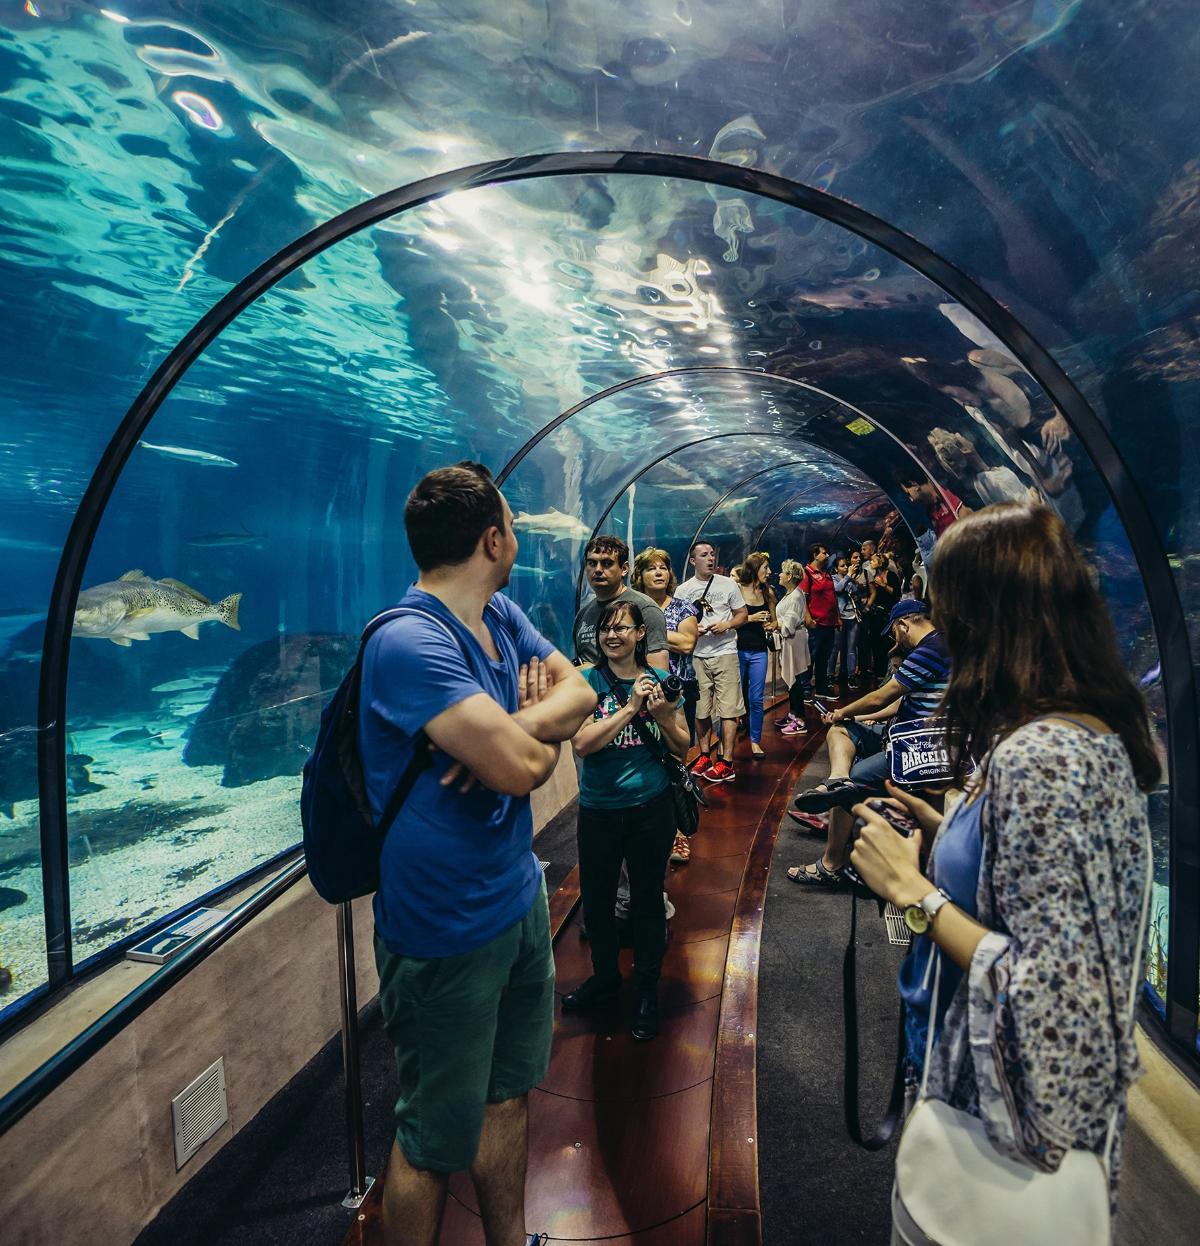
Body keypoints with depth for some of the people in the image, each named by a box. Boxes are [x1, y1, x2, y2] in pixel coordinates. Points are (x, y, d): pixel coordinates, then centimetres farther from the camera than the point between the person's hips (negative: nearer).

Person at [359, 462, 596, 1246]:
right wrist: (536, 727, -9)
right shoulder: (409, 644, -27)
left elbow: (580, 693, -1)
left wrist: (516, 728, -20)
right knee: (436, 1138, 13)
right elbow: (522, 768, -32)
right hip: (450, 933, -8)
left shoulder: (502, 617, 1)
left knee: (508, 1094, 26)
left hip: (520, 898, 9)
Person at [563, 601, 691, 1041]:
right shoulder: (587, 682, -6)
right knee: (595, 897, 14)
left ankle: (647, 989, 34)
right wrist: (630, 707, -23)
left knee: (647, 897, 12)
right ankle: (605, 975, 41)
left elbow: (683, 749, 2)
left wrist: (662, 714, -17)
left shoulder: (659, 680, -1)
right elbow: (581, 742, -19)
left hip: (651, 807, 0)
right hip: (598, 810, 0)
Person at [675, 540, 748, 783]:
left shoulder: (728, 584, 5)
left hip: (724, 653, -2)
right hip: (696, 656, 2)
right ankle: (705, 755, 24)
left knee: (728, 709, -4)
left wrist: (727, 625, -12)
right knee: (701, 710, 9)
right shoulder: (683, 590, 6)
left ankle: (726, 763, 0)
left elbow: (742, 614, 8)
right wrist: (692, 629, -11)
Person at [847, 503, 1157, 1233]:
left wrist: (915, 889, -21)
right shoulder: (1096, 732, 0)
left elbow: (1046, 994, -29)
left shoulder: (1036, 757, -29)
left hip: (1019, 1110, -8)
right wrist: (947, 832, 6)